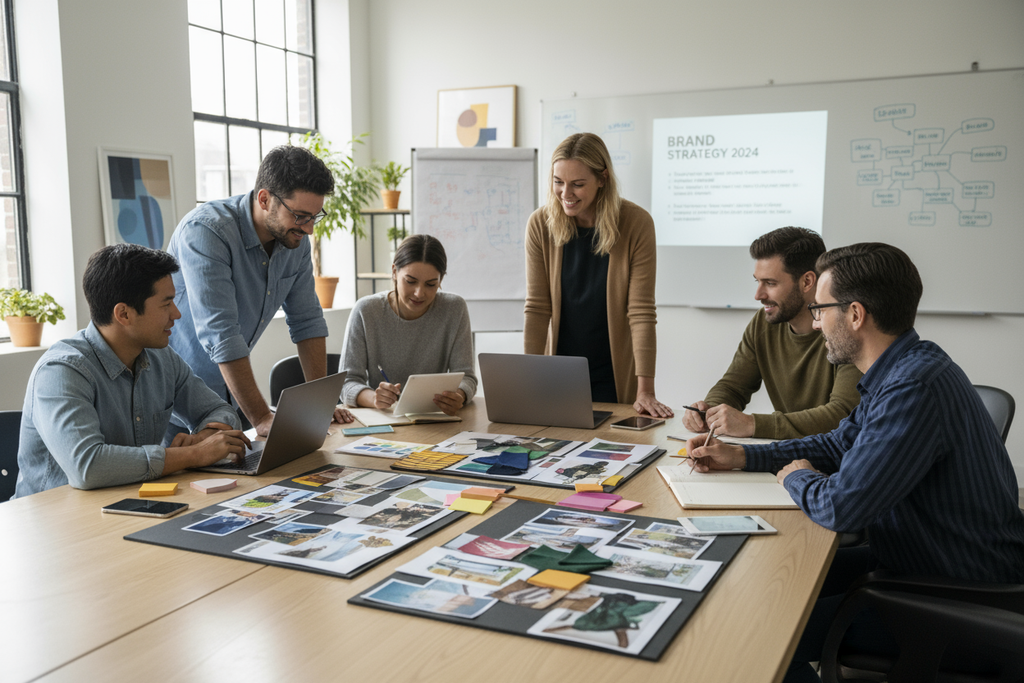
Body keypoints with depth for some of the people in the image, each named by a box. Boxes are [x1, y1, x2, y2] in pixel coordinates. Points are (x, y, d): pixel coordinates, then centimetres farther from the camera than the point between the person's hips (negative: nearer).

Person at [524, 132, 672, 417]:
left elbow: (642, 312, -17)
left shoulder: (636, 223, -14)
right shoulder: (540, 225, -8)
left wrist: (645, 390, -22)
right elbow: (537, 308, -8)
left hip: (615, 377, -2)